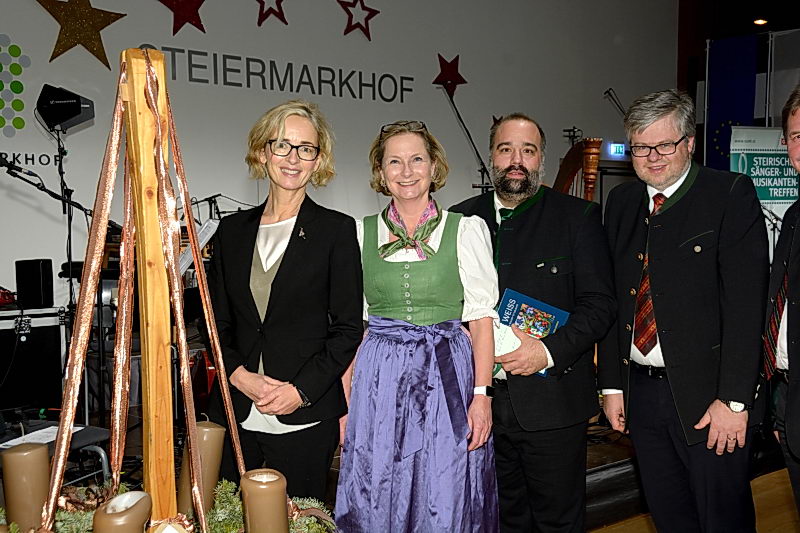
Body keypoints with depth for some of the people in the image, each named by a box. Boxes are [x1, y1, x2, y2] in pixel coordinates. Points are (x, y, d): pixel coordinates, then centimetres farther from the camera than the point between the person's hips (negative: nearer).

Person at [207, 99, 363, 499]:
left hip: (306, 418, -3)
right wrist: (240, 376, -6)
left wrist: (301, 390, -12)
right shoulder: (232, 230, 9)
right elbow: (217, 323, 10)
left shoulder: (337, 230, -2)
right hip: (236, 416, 3)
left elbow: (348, 327, -3)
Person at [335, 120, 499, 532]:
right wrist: (346, 400, 1)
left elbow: (481, 317, -1)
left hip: (447, 378, -1)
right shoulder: (361, 233, 7)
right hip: (379, 380, 2)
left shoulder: (466, 229, 2)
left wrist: (481, 394, -10)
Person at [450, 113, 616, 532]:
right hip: (480, 399, 3)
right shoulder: (461, 219, 7)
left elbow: (599, 303, -6)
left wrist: (549, 352, -19)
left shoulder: (578, 217, -2)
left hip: (551, 400, -3)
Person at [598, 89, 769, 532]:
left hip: (708, 395, -5)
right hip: (640, 391, 5)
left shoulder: (731, 194, -7)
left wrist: (733, 398, -17)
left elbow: (745, 301, -13)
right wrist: (611, 384, 7)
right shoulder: (621, 202, 10)